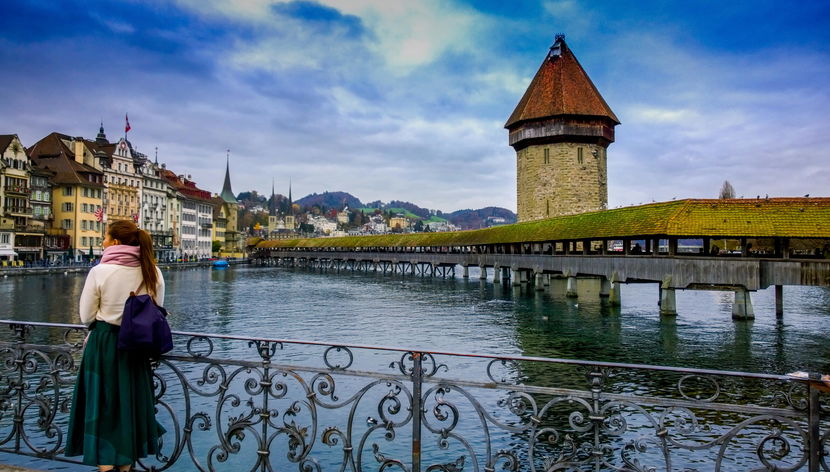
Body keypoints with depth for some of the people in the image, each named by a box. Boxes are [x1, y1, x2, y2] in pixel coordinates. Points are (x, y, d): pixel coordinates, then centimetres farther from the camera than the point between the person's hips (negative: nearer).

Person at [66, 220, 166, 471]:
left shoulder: (99, 272, -13)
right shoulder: (153, 272, -3)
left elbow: (86, 317, -7)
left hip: (103, 343, -3)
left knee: (103, 404, 8)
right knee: (132, 403, 15)